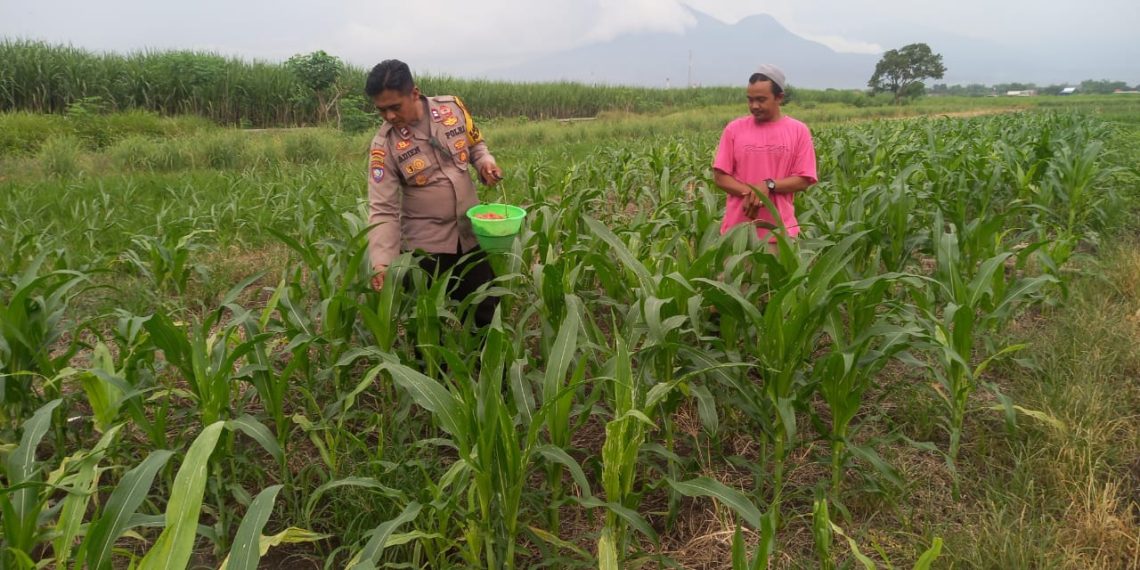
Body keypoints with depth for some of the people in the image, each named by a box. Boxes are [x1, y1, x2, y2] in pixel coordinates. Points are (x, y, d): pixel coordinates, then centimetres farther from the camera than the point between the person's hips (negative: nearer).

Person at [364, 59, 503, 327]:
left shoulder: (453, 107, -7)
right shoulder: (384, 145, -13)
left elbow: (475, 144, 11)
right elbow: (382, 210, -15)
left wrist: (486, 163, -11)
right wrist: (381, 264, -25)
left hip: (470, 234, 2)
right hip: (425, 245, -2)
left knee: (487, 312, 14)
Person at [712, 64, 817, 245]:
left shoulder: (799, 131, 1)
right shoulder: (734, 129, 3)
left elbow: (804, 180, -1)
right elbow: (720, 177, 2)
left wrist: (769, 186, -16)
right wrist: (748, 192, -14)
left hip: (779, 231, -1)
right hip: (737, 229, 1)